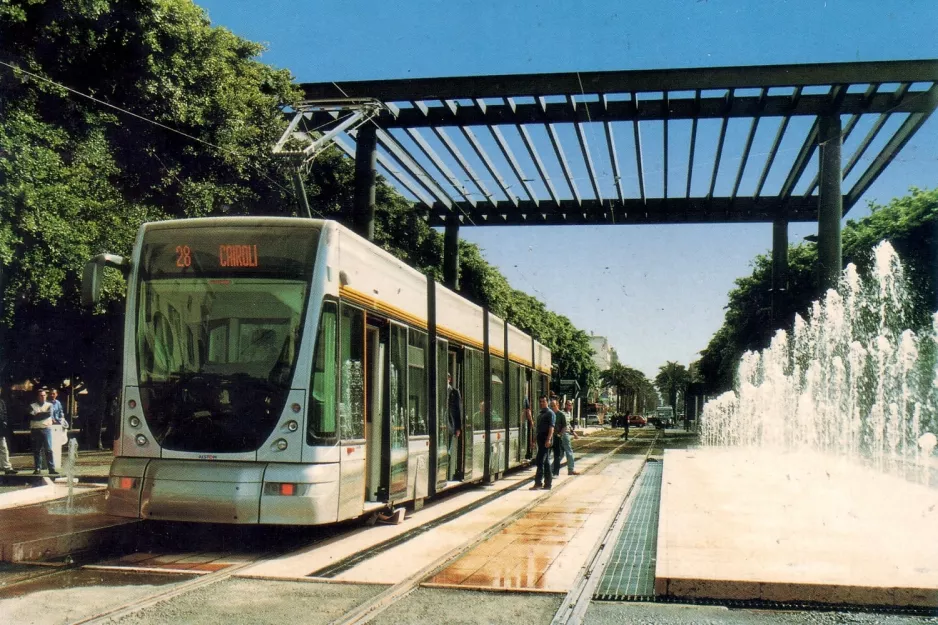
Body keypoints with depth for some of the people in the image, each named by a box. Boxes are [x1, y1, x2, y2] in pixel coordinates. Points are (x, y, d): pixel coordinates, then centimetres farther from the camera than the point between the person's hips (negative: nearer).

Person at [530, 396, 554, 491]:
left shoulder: (550, 413, -7)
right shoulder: (540, 413, 18)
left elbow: (551, 427, -15)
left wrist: (548, 439, -24)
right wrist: (535, 439, 20)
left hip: (546, 439, -9)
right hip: (540, 438, 9)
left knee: (540, 461, -12)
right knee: (546, 461, 10)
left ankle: (538, 482, -12)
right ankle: (548, 483, 13)